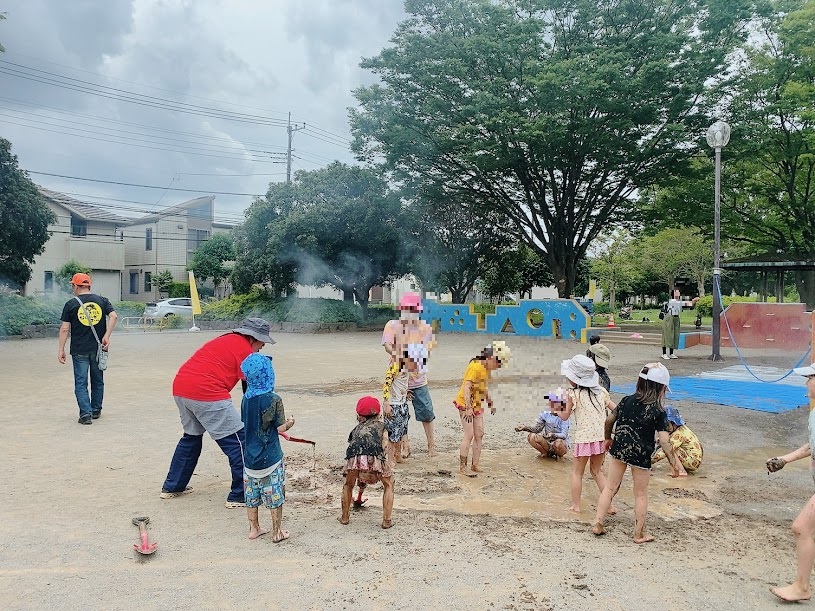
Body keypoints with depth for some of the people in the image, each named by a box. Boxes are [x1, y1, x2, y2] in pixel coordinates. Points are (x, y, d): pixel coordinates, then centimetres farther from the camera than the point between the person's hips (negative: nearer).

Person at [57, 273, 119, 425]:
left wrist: (61, 349, 0)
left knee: (81, 382, 4)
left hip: (79, 350, -3)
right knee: (98, 380, 16)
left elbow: (65, 328, -4)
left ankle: (86, 413, -4)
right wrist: (107, 336, -9)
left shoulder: (71, 304, -2)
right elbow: (114, 316, -11)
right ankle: (96, 410, 25)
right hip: (98, 349, 3)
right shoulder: (102, 300, 4)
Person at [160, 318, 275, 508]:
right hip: (206, 393, -10)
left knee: (191, 437, 29)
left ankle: (172, 487, 38)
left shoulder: (223, 340, 25)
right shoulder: (244, 348, -1)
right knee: (238, 441, -1)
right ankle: (240, 495, 3)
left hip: (179, 388, 10)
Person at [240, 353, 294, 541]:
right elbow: (280, 428, -15)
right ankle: (277, 532, 18)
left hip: (250, 457, 5)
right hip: (270, 458, -5)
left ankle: (254, 528, 29)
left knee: (251, 495, 17)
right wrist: (290, 423, 4)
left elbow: (245, 424, 9)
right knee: (275, 495, 8)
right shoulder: (274, 400, -18)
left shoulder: (246, 398, -1)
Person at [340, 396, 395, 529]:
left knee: (348, 485, 34)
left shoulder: (357, 428, 35)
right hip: (374, 459, -1)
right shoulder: (381, 426, 30)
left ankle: (345, 517, 41)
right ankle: (387, 520, 25)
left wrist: (361, 479, 51)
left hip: (354, 458, 2)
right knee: (389, 485, 28)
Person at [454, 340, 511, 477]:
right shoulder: (476, 367, -22)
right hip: (466, 404, -9)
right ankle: (462, 467, -3)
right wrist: (468, 408, -33)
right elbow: (466, 388, -28)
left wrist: (490, 403, 21)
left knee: (479, 434, 7)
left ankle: (475, 465, 14)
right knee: (469, 434, -10)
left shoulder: (487, 369, 7)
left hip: (477, 404, 9)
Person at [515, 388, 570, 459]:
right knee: (531, 436, -20)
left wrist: (553, 435, -45)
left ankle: (559, 455, -2)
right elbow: (537, 428, 0)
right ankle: (545, 453, 4)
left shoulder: (564, 418, -17)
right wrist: (525, 428, -18)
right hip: (547, 443, 4)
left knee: (559, 443, -39)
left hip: (562, 445, -3)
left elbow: (564, 435, -26)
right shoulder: (545, 414, -4)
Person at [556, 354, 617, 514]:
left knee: (577, 472, 12)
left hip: (584, 438, -5)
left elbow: (565, 416, -3)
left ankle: (576, 506, 15)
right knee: (597, 471, 21)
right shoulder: (601, 391, 5)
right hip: (602, 437, 5)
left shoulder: (573, 394, -9)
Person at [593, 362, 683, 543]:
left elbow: (609, 421, 7)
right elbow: (665, 442, -16)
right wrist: (674, 464, -9)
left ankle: (598, 524, 18)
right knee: (641, 494, 13)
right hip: (641, 456, -3)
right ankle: (639, 534, 24)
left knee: (610, 487, 15)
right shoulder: (658, 413, -13)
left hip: (619, 449, 3)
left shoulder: (626, 401, -1)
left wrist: (608, 439, 24)